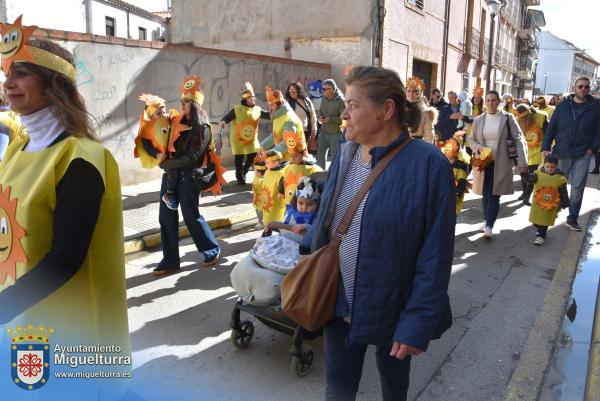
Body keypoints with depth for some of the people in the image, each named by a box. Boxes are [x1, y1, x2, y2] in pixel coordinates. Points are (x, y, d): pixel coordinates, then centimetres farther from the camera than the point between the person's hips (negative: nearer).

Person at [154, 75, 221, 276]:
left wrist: (166, 164, -14)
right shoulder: (177, 122, 10)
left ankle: (212, 249, 23)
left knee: (191, 215, 2)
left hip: (188, 176, -6)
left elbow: (191, 157, -16)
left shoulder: (202, 129, -8)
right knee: (166, 216, 5)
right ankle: (170, 260, 14)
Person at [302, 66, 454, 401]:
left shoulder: (429, 165, -20)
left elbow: (435, 256, -19)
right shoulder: (346, 153, -1)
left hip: (392, 308, -4)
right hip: (341, 302, 4)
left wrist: (418, 324, -18)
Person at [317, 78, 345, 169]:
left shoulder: (340, 101, -16)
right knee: (320, 154, 12)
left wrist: (331, 119, -25)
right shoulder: (324, 99, 6)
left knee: (335, 157, 3)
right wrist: (320, 117, -4)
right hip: (324, 132, 7)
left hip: (336, 133, -6)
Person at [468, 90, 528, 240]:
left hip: (501, 163, -3)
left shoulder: (508, 118, -4)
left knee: (494, 195, -7)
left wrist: (522, 162, -14)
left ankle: (489, 227, -7)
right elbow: (471, 139, 14)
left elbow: (519, 140, -6)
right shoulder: (478, 120, 5)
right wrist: (478, 147, -9)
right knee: (485, 194, 10)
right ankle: (487, 220, 25)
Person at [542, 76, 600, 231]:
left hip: (582, 155, -1)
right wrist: (546, 147, -5)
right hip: (562, 153, 1)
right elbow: (551, 127, 3)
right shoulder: (563, 105, 3)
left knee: (577, 187, 0)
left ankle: (572, 218, 11)